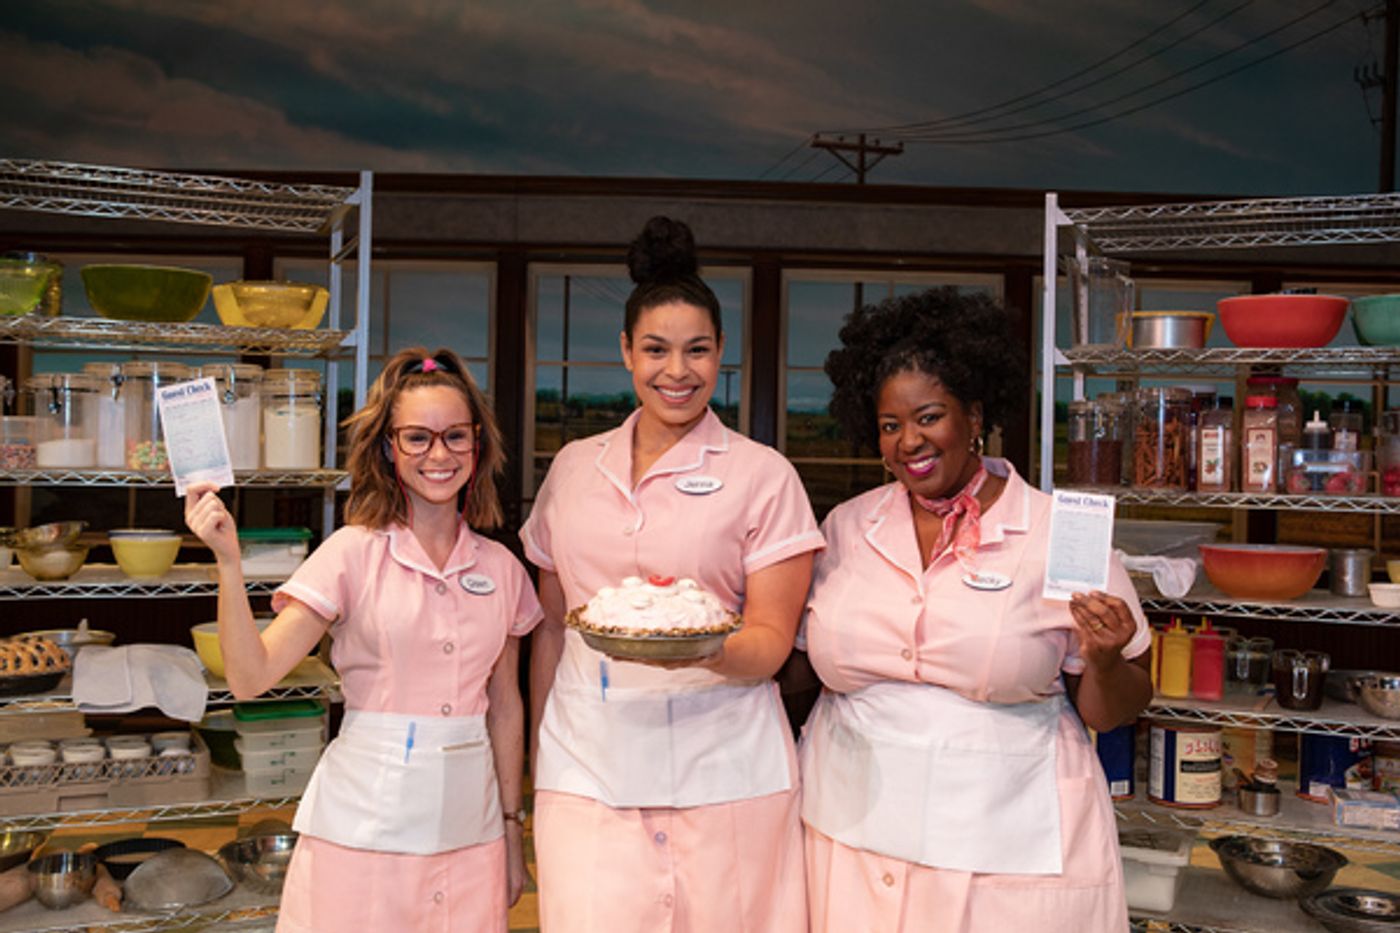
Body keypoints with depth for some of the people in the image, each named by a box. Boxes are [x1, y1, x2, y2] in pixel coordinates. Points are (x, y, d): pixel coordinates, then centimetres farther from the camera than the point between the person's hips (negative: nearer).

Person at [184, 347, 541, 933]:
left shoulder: (500, 569, 3)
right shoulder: (354, 553, -7)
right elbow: (251, 676, -13)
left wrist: (512, 827, 13)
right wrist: (227, 560, -23)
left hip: (468, 829, 3)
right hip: (365, 826, -3)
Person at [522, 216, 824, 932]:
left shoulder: (763, 475, -1)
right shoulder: (573, 468, 10)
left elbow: (770, 645, -4)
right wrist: (539, 754, 14)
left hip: (722, 778, -2)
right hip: (585, 774, 3)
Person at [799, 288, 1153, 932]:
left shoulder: (1059, 535, -5)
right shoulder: (846, 527, 4)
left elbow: (1107, 713, 0)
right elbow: (802, 668, 10)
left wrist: (1105, 663, -19)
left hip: (1013, 853, -2)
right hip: (851, 837, 3)